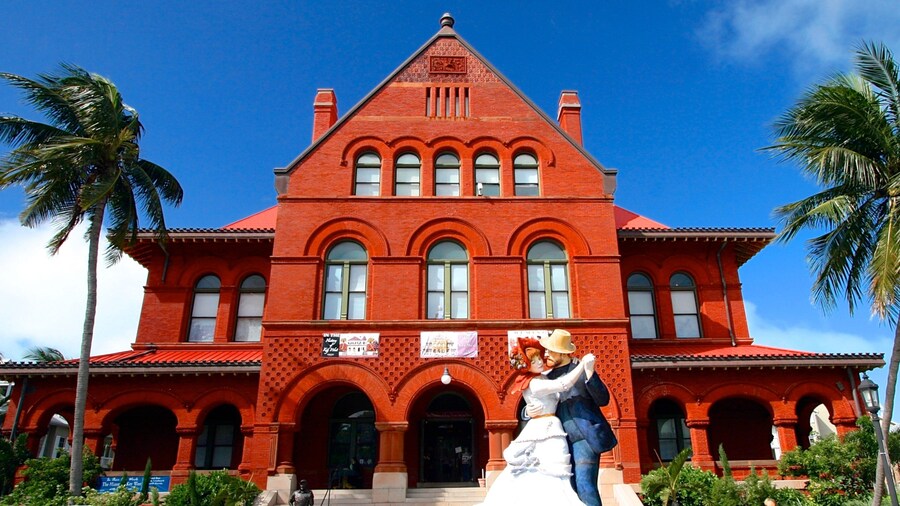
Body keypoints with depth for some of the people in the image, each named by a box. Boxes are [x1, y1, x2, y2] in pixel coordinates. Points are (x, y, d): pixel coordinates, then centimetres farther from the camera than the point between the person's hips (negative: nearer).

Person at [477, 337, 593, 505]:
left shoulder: (541, 378, 12)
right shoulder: (534, 384, -17)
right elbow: (564, 384, -28)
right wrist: (583, 364, -22)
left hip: (540, 430, 9)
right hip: (546, 431, -9)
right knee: (551, 480, -11)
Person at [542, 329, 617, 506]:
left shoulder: (581, 369, -2)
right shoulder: (548, 377, 13)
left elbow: (603, 399, -7)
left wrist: (589, 375, -22)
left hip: (584, 437, -6)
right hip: (564, 441, 6)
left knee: (584, 484, -15)